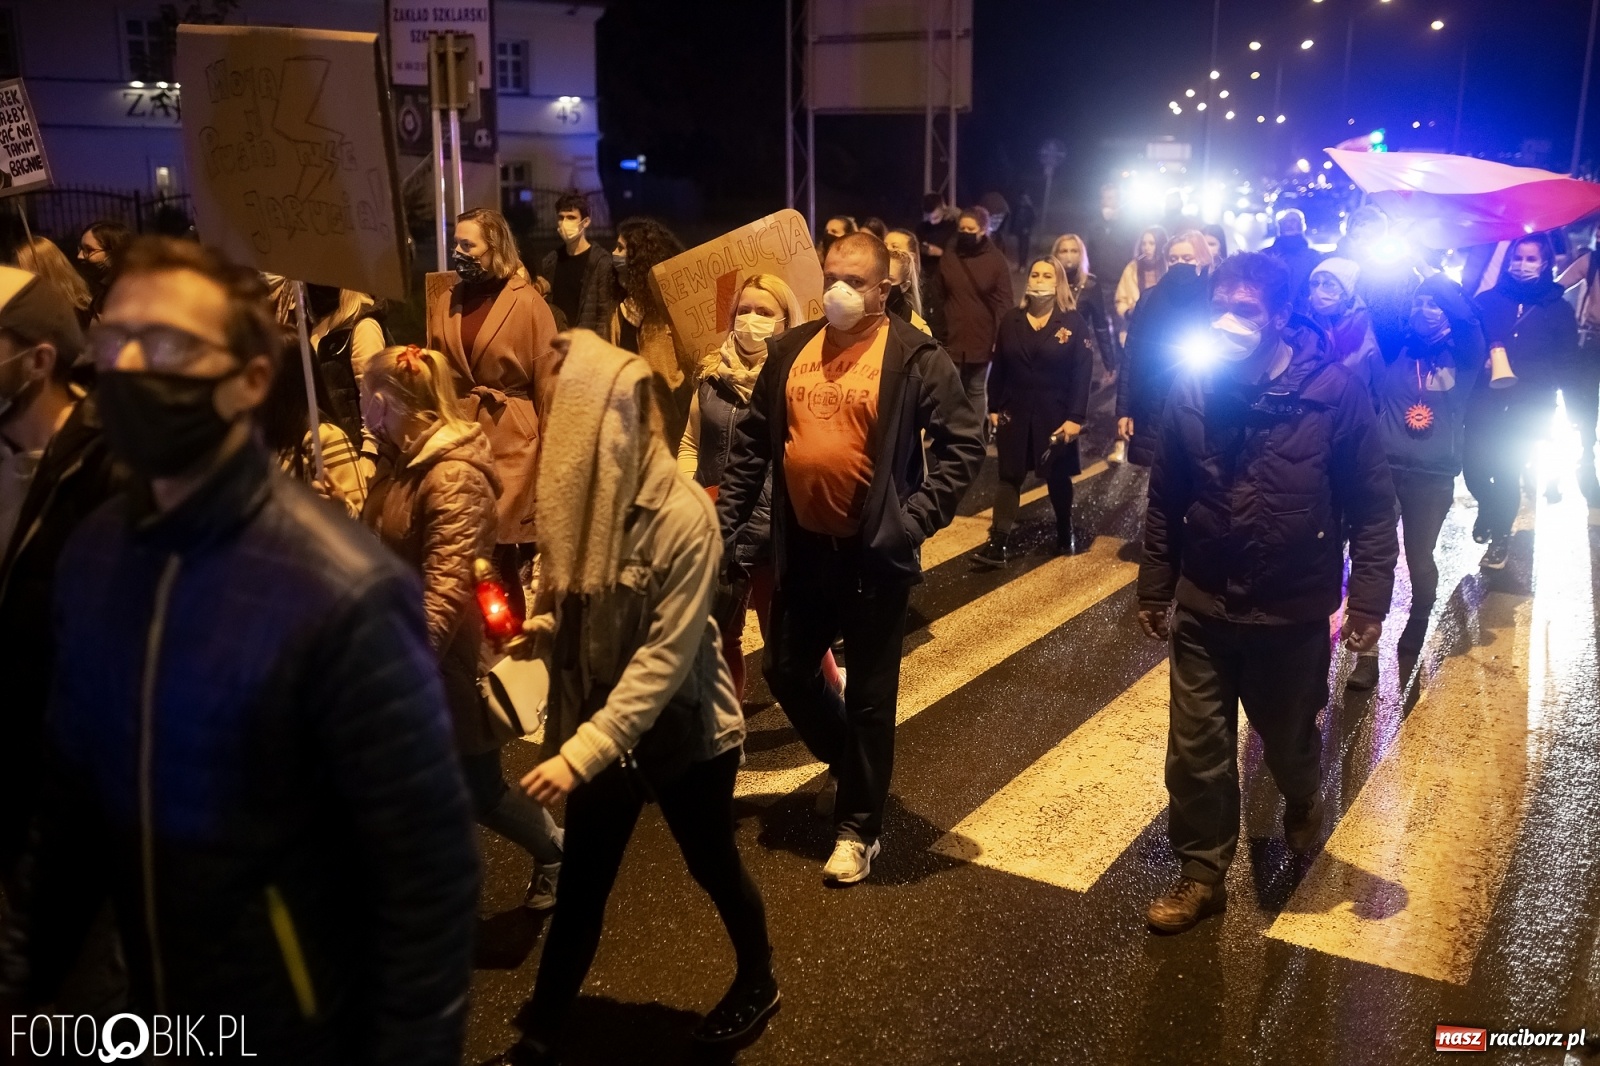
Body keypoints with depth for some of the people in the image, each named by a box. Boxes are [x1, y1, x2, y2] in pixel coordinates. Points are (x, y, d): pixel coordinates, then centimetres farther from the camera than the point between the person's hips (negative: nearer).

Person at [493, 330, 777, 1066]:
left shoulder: (681, 515, -24)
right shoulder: (575, 497, -4)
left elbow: (667, 655, -25)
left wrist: (584, 751, -30)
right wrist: (541, 625, -11)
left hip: (686, 734, -5)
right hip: (597, 731, 5)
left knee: (713, 866, 17)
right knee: (579, 887, 14)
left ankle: (757, 982, 44)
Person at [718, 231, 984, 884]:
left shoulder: (914, 357, -10)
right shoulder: (789, 351, 5)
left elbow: (963, 445, -9)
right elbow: (753, 444, 10)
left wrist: (916, 517, -18)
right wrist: (725, 517, 4)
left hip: (874, 554, -5)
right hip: (802, 548, 5)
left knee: (869, 696, 7)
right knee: (786, 673, 16)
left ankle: (858, 828, 25)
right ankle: (847, 763, 45)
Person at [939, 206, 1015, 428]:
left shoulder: (996, 261, -4)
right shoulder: (948, 257, 2)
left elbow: (1004, 303, -5)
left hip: (982, 339, -1)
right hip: (951, 338, 1)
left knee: (976, 391, 13)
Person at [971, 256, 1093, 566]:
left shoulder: (1073, 322, -5)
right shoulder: (1011, 320, 4)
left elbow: (1082, 373, -9)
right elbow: (998, 368, 5)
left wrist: (1075, 417, -16)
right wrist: (994, 408, 2)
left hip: (1056, 415, -2)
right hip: (1014, 412, 2)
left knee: (1058, 477, 12)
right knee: (1009, 475, 0)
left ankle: (1065, 534, 31)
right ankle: (999, 543, -2)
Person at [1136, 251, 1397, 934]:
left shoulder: (1335, 393, -16)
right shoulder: (1192, 389, -8)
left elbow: (1373, 507, -8)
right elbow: (1165, 503, 1)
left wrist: (1368, 598, -10)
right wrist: (1154, 590, 7)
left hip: (1294, 614, -1)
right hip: (1203, 609, 2)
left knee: (1288, 740, 21)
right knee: (1195, 753, 7)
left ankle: (1302, 804, 55)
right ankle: (1202, 874, 28)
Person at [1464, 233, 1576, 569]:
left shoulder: (1558, 308, 7)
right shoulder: (1489, 300, 7)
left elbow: (1567, 361, 7)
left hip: (1529, 405, -1)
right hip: (1485, 400, 1)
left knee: (1507, 471, -6)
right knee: (1473, 465, -7)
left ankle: (1500, 534, 16)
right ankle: (1488, 508, 26)